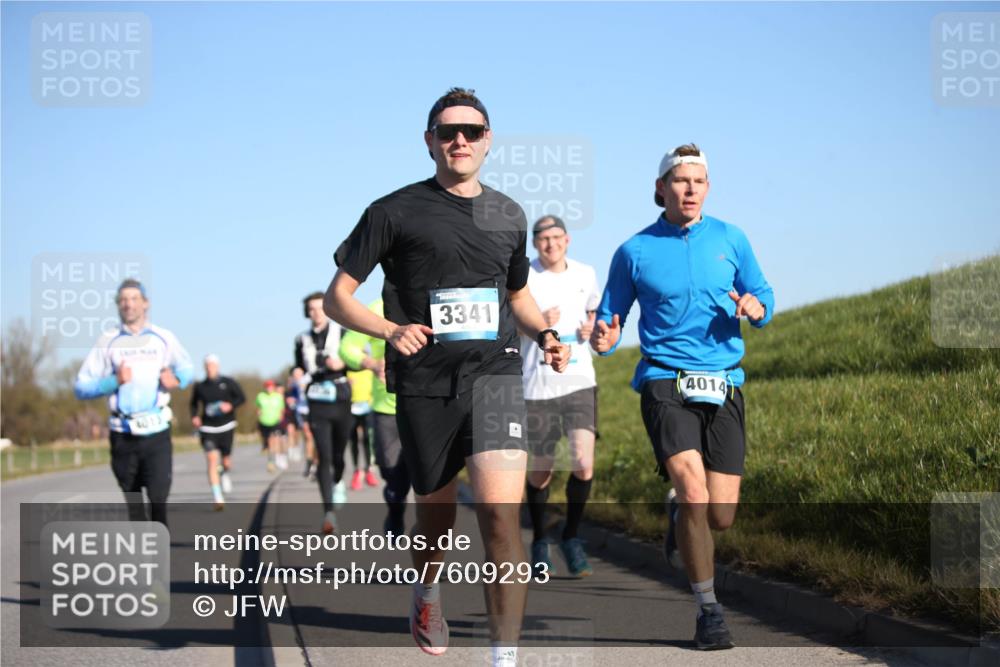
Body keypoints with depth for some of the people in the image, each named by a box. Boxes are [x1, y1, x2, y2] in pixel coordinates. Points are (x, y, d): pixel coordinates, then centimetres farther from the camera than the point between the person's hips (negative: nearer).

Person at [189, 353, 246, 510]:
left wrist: (230, 405, -14)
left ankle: (225, 474, 46)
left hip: (226, 426, 1)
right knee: (212, 460, -16)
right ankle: (218, 498, -18)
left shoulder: (228, 383, 1)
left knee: (226, 462, 6)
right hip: (208, 428, -1)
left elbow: (242, 398, 4)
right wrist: (194, 416, -3)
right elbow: (194, 404, 16)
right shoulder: (199, 387, 3)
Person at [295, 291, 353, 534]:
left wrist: (343, 363, -22)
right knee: (323, 457, -12)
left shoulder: (341, 335, 1)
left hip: (341, 402, 0)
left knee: (338, 454, 12)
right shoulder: (302, 341, 7)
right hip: (317, 404, 0)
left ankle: (338, 482, 48)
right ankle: (329, 512, -16)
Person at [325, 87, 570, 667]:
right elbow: (337, 298, 3)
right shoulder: (396, 212, 1)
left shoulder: (509, 216, 13)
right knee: (437, 516, 13)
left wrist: (544, 334, 9)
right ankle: (427, 593, 48)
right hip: (425, 384, -1)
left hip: (494, 374, 1)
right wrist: (391, 331, -15)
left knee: (501, 512, -17)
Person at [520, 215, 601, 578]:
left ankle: (571, 538, 9)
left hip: (579, 380, 2)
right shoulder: (523, 277, -4)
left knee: (584, 464, -13)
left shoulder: (585, 275, 7)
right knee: (540, 472, 7)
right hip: (538, 384, -2)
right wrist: (537, 323, -21)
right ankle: (539, 543, 28)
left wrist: (591, 328, 3)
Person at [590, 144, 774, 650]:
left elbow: (763, 297, 14)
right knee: (694, 492, -22)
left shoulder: (731, 240, 8)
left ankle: (680, 516, 38)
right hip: (665, 384, -2)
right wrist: (604, 339, -14)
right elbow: (610, 318, 9)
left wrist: (756, 308, -10)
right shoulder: (634, 251, 2)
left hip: (723, 387, 3)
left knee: (721, 516, -1)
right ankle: (708, 612, -7)